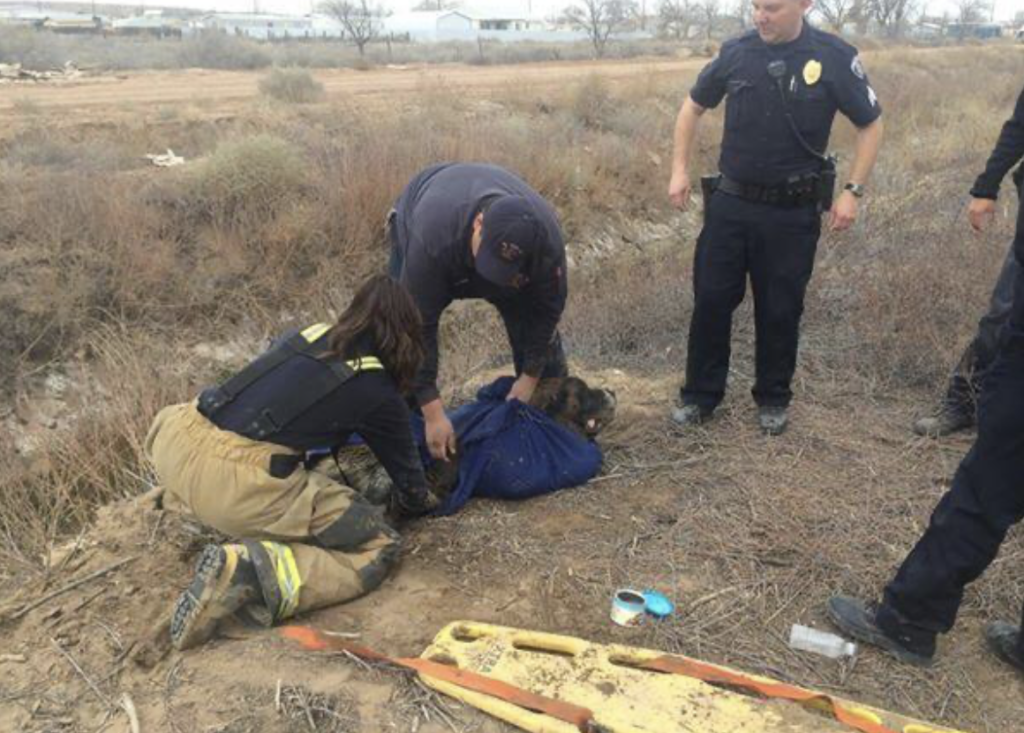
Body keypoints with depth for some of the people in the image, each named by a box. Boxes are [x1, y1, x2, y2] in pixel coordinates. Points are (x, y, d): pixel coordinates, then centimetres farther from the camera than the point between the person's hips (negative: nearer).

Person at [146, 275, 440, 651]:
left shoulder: (307, 335, 22)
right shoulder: (380, 394, 7)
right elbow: (410, 491, 19)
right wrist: (424, 500, 42)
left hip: (177, 442, 7)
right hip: (235, 480, -7)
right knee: (378, 549, 3)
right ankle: (244, 573, -13)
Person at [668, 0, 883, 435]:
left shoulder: (835, 58, -9)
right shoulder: (736, 52, -2)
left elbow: (871, 125, 1)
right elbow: (693, 107, 13)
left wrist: (853, 191, -6)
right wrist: (680, 169, 6)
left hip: (793, 213, -2)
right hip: (730, 203, 2)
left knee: (780, 310, 8)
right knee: (711, 300, 5)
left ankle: (773, 400, 27)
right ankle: (701, 395, 21)